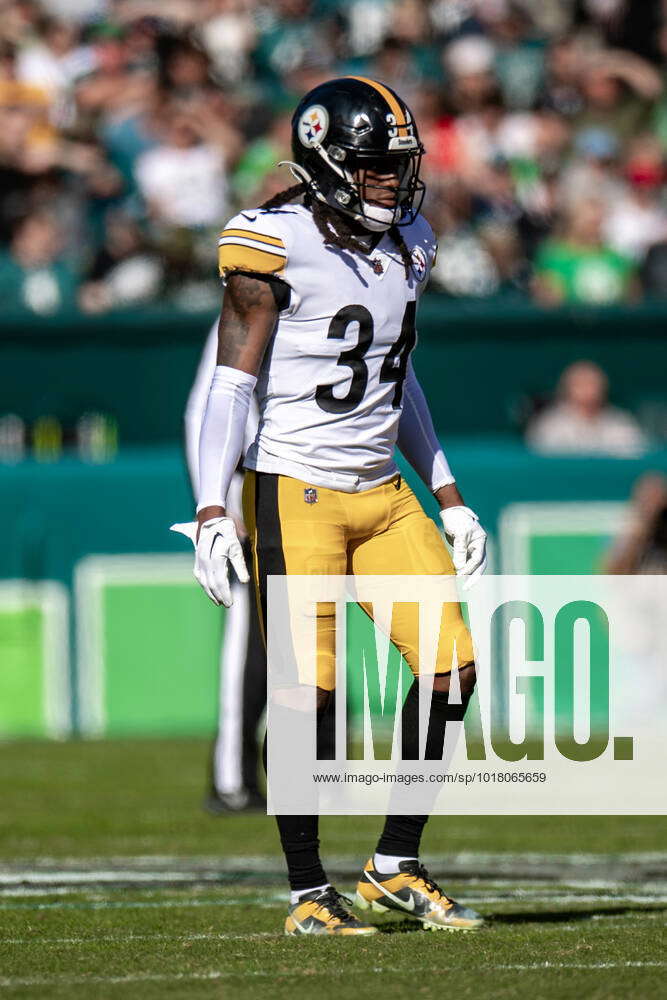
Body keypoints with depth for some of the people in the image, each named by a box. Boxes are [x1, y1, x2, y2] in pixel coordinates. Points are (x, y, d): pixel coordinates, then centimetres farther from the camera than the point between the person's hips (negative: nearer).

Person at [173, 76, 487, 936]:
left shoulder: (404, 247, 11)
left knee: (452, 663, 0)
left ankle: (396, 866, 11)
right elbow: (231, 383, -11)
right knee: (308, 691, -7)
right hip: (295, 493, -7)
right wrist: (212, 511, -19)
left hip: (382, 494, 7)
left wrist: (449, 499, 20)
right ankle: (308, 893, 5)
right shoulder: (278, 247, -11)